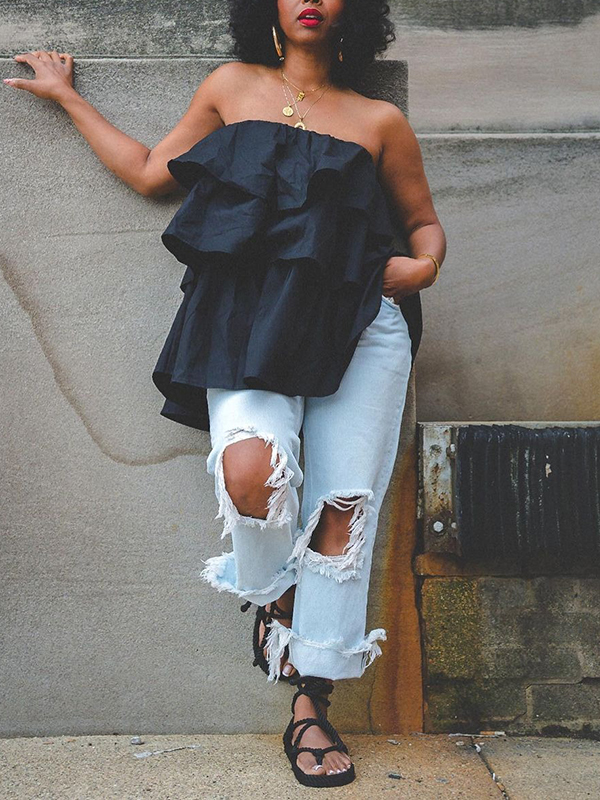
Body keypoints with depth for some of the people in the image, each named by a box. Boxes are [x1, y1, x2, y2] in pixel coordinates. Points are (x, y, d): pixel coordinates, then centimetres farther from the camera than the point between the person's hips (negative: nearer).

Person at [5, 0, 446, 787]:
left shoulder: (379, 121, 16)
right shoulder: (234, 86, 19)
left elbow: (425, 222, 24)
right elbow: (151, 172, 25)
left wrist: (423, 264, 0)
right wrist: (69, 98, 34)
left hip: (359, 325, 1)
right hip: (249, 322, 0)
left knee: (343, 507, -6)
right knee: (251, 466, -28)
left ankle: (311, 707, 9)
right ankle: (273, 597, 7)